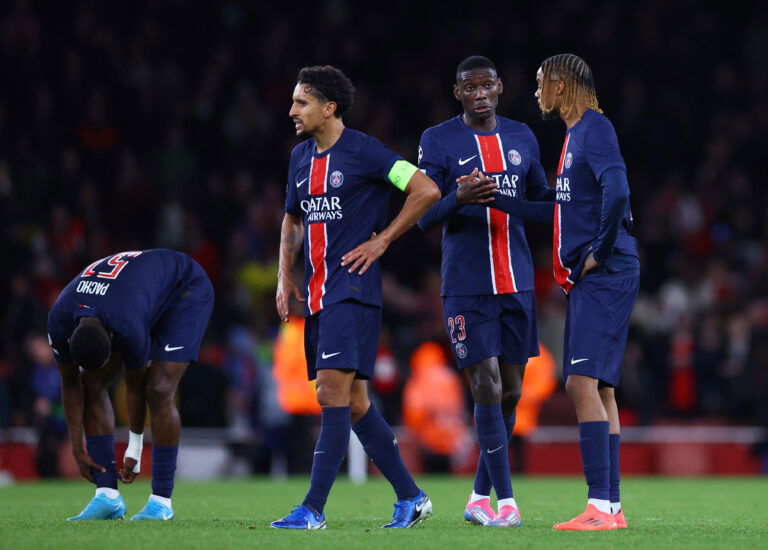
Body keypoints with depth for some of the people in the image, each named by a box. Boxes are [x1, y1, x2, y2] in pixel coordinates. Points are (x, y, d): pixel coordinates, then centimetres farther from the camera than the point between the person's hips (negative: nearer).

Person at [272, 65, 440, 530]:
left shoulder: (363, 151, -9)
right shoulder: (301, 157, 14)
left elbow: (427, 191, -11)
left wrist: (381, 242, -9)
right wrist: (285, 276, 16)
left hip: (353, 290, -8)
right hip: (317, 294, 8)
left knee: (333, 394, -13)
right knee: (353, 403, 9)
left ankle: (314, 509, -13)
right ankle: (411, 498, 18)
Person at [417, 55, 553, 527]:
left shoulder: (522, 138, 11)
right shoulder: (438, 142, -2)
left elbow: (543, 199, 21)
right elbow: (423, 217, -4)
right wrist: (458, 197, -24)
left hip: (517, 283, 4)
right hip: (467, 287, -4)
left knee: (511, 391, 6)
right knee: (486, 388, -11)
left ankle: (480, 497, 19)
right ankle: (506, 501, -7)